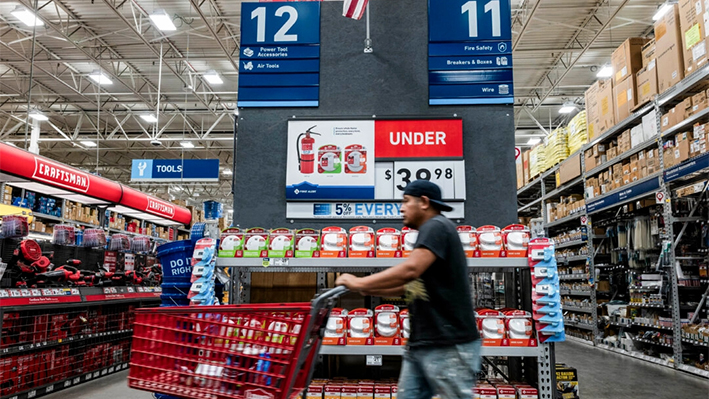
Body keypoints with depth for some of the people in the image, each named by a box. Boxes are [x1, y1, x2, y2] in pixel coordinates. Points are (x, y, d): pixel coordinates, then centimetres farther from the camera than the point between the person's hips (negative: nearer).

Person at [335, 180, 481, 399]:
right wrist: (369, 289, 16)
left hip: (449, 344, -10)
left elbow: (410, 270, -26)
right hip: (421, 344, 10)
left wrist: (360, 283, -18)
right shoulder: (429, 232, 20)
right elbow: (412, 285, 23)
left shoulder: (436, 226, -12)